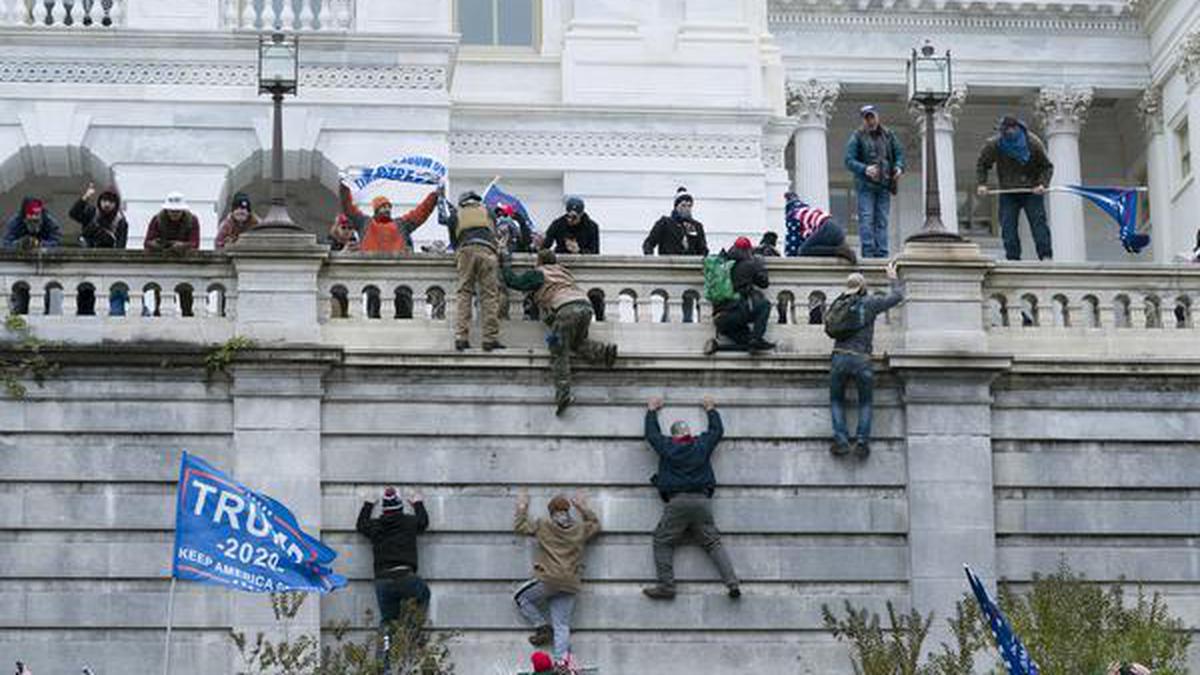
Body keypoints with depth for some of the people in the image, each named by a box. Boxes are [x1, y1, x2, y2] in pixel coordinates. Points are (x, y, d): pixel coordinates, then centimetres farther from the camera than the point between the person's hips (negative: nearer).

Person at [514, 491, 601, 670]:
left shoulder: (543, 526, 2)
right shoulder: (580, 529, 11)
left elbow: (519, 526, 12)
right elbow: (595, 524, 32)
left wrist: (522, 508, 27)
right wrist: (583, 508, 38)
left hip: (548, 580, -4)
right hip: (570, 586, 4)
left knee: (521, 598, 19)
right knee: (562, 627, 4)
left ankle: (543, 627, 8)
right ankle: (562, 661, -8)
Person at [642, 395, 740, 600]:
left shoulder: (666, 446, 7)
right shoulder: (702, 444, 11)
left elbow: (651, 433, 26)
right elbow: (717, 430, 30)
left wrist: (652, 410, 42)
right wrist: (711, 410, 45)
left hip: (676, 502, -2)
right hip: (702, 501, 3)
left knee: (662, 542, 5)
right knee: (713, 543, 4)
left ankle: (666, 586, -7)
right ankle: (732, 583, -9)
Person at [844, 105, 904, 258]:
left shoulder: (888, 135, 12)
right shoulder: (857, 137, 0)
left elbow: (899, 152, 17)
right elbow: (849, 161, -6)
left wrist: (899, 167, -4)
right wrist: (865, 169, -23)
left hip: (884, 185, 4)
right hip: (865, 185, -4)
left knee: (882, 221, 4)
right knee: (866, 219, -10)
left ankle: (881, 253, 6)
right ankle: (868, 252, -10)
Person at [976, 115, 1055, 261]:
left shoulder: (1033, 143, -13)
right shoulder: (994, 145, -10)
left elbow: (1047, 167, -4)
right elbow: (982, 165, 7)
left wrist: (1042, 184, -20)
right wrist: (981, 184, -6)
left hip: (1032, 191, -2)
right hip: (1008, 193, 2)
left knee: (1038, 222, -9)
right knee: (1008, 227, -5)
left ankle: (1046, 256, -11)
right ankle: (1013, 258, -1)